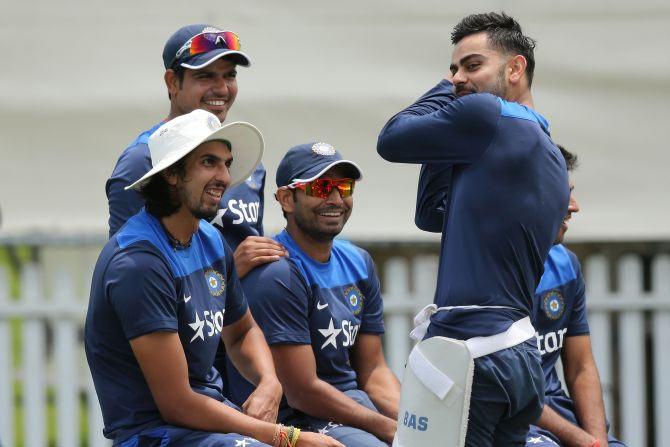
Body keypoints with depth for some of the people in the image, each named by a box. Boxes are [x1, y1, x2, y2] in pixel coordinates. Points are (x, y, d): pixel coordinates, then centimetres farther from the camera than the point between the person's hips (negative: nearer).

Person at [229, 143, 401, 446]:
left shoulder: (358, 262, 11)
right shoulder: (279, 275, -16)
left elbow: (373, 370, 11)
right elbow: (302, 392, -18)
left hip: (353, 399, 8)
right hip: (294, 419, -8)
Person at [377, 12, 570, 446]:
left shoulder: (486, 116, -8)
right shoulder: (551, 157, 21)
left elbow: (391, 140, 2)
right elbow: (432, 215, 24)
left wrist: (444, 92, 16)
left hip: (469, 349, -9)